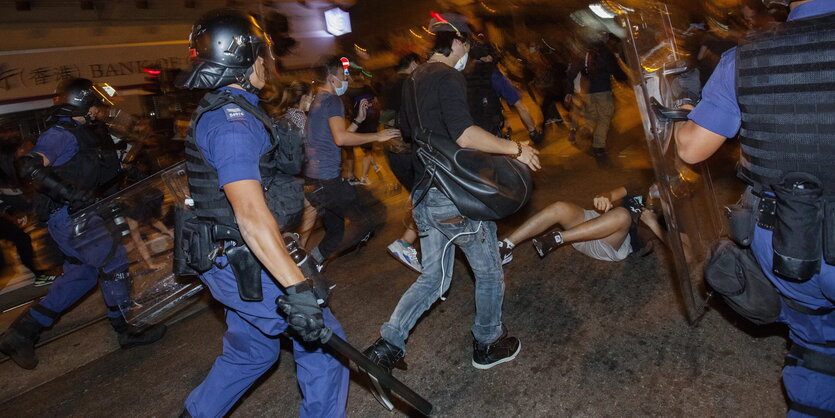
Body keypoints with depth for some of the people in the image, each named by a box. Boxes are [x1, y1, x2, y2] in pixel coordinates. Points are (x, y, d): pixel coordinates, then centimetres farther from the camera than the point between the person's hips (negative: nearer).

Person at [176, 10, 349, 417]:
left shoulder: (214, 111, 12)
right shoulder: (233, 120, -21)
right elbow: (252, 214, -33)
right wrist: (298, 289, -37)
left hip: (235, 264, 10)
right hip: (246, 266, -10)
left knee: (250, 351, 25)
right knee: (322, 343, 2)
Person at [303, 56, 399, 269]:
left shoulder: (318, 101, 23)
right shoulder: (331, 100, -9)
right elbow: (340, 138, -23)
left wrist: (358, 120, 20)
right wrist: (377, 136, -16)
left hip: (314, 180, 11)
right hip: (327, 180, -10)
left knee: (335, 231, 17)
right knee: (363, 226, -8)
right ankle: (316, 258, -9)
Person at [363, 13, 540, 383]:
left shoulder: (415, 80, 16)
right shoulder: (449, 77, -14)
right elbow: (464, 134, -27)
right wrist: (516, 149, -18)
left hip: (425, 194, 9)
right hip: (456, 196, -9)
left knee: (433, 278, 17)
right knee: (489, 272, 12)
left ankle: (387, 346, 14)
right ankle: (488, 345, 29)